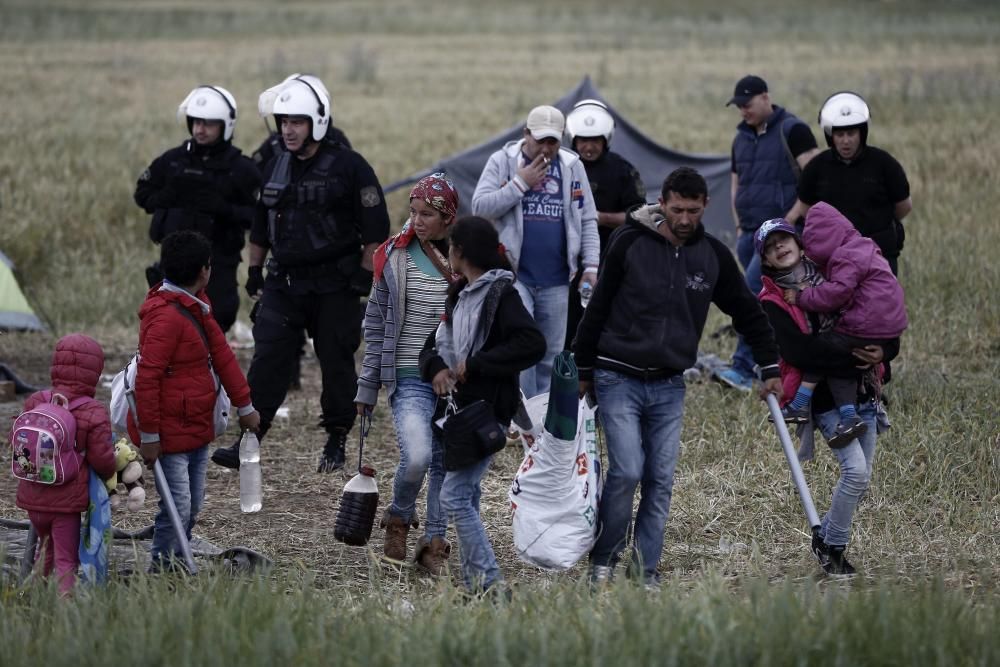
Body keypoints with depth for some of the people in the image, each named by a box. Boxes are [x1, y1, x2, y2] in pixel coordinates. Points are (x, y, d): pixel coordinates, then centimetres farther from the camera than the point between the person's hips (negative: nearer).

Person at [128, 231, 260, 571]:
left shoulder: (196, 307, 11)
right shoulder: (166, 315, -22)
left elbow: (221, 355, 17)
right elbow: (147, 378, -23)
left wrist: (244, 406, 20)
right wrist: (149, 436, -21)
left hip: (196, 428, 10)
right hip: (170, 433, -10)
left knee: (192, 506, 14)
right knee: (178, 508, -9)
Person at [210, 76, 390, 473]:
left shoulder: (348, 167, -7)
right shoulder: (276, 169, 10)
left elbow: (376, 228, -7)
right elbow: (260, 227, 21)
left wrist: (365, 277, -10)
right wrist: (254, 272, 18)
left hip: (335, 287, -4)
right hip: (283, 284, 4)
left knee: (336, 365, 5)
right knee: (267, 361, -4)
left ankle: (336, 442, 17)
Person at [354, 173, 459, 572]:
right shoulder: (394, 257, 1)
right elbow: (376, 326, 8)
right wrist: (367, 388, 7)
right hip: (409, 377, -2)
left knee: (445, 463, 6)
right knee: (416, 457, -19)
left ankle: (434, 542, 20)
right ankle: (399, 518, 9)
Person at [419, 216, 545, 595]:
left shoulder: (499, 294, -11)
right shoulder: (460, 296, 16)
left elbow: (532, 344, -23)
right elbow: (434, 345, 20)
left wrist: (475, 365, -20)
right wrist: (436, 367, -4)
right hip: (459, 407, 10)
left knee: (454, 496, -15)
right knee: (466, 494, 13)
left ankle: (491, 584, -15)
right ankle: (474, 581, 19)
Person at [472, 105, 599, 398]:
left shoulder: (572, 166, 8)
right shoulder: (502, 161, 1)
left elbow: (588, 221, 11)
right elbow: (480, 207, -7)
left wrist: (591, 266, 2)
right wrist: (520, 184, -13)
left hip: (556, 281, 3)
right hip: (515, 276, -3)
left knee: (551, 356, 8)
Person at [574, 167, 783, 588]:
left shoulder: (713, 255, 2)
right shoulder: (629, 243, -8)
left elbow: (747, 312, 15)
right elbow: (598, 308, 0)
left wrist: (770, 370, 14)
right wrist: (585, 371, 3)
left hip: (669, 386, 4)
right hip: (618, 379, -4)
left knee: (661, 479, 2)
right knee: (627, 472, -12)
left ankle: (646, 566, 11)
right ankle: (603, 559, 4)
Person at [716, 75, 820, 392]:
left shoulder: (792, 131, -7)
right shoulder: (741, 138, 17)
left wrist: (793, 218, -16)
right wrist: (740, 225, 16)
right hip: (751, 232, 8)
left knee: (754, 289, -20)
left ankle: (743, 368, -25)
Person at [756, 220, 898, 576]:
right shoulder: (772, 302, -2)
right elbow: (799, 349, -18)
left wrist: (884, 350, -9)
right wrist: (852, 356, -22)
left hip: (862, 392, 6)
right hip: (825, 398, -6)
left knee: (861, 475, 7)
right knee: (856, 469, -18)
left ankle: (827, 538, 24)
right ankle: (832, 545, -1)